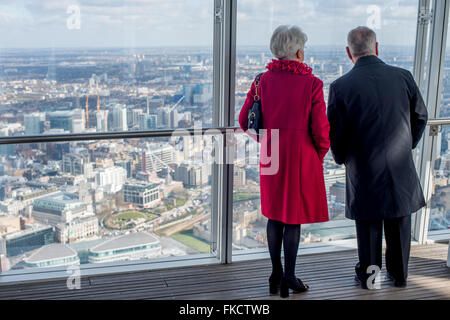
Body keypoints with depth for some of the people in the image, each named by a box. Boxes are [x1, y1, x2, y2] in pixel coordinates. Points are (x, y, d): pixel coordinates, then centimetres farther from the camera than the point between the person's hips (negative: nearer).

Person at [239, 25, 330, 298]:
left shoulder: (263, 80, -1)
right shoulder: (312, 84, -11)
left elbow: (245, 120, 3)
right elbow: (321, 129, -10)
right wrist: (320, 155, 8)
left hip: (271, 155, 4)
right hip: (301, 156, -3)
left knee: (274, 215, 15)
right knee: (294, 217, 7)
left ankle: (276, 275, 25)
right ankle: (289, 279, 16)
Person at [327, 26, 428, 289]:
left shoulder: (340, 87, -13)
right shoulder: (403, 77, -5)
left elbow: (334, 133, -8)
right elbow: (420, 117, 7)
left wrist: (342, 158, 11)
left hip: (364, 171, -2)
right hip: (401, 169, 2)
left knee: (368, 223, 14)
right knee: (399, 222, 17)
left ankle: (368, 275, 28)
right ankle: (399, 274, 32)